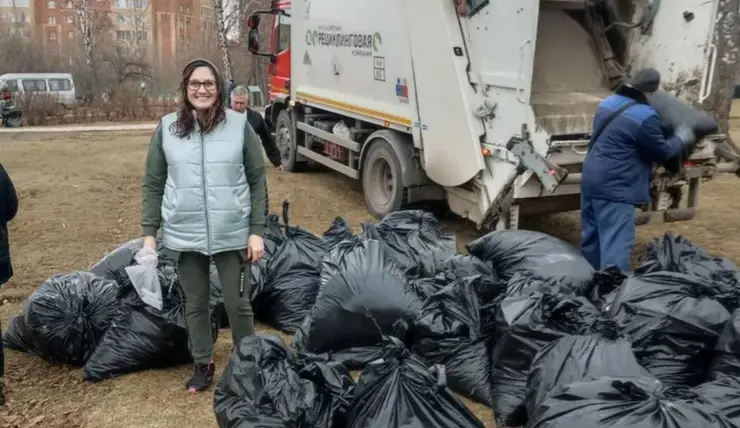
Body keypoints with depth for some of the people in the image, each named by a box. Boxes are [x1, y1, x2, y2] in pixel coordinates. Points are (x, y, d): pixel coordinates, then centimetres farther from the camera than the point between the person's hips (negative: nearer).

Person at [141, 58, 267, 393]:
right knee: (195, 304, 15)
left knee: (238, 303, 8)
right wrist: (149, 233, 2)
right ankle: (203, 364, 35)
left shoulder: (240, 125, -3)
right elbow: (153, 184, 6)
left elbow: (257, 180, -1)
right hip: (184, 235, 2)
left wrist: (257, 231, -5)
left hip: (232, 233, -1)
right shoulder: (167, 128, 1)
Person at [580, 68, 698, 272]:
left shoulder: (608, 102, 8)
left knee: (592, 235, 19)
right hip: (615, 187, -9)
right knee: (616, 243, -7)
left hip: (591, 179, 9)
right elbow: (661, 152, -6)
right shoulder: (645, 116, -17)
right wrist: (682, 140, 12)